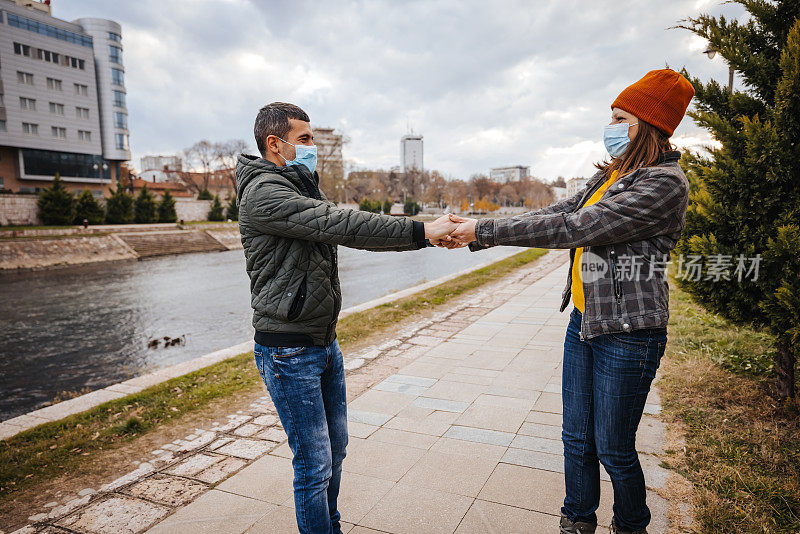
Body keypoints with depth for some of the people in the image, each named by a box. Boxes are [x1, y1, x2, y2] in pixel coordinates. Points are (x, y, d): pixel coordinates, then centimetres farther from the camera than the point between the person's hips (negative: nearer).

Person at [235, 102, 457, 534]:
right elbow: (340, 224, -26)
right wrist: (420, 231, -25)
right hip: (289, 352, -9)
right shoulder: (263, 193, -16)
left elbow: (349, 230, 10)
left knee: (334, 446, 20)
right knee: (314, 463, 1)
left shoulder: (302, 190, 17)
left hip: (325, 343, 10)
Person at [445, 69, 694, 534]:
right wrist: (477, 235, -3)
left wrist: (484, 230, -21)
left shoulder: (665, 183, -17)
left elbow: (573, 229, -24)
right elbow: (558, 214, 7)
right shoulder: (611, 177, 12)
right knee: (577, 438, 16)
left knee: (614, 449, 8)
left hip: (626, 332, -7)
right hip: (585, 321, 8)